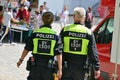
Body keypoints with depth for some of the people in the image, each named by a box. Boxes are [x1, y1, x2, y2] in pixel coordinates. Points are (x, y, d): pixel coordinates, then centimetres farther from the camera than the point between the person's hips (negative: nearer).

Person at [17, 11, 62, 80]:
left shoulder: (35, 33, -3)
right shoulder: (55, 36, -4)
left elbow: (27, 49, 3)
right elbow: (59, 54, -8)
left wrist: (21, 60, 19)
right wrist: (60, 70, -6)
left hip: (36, 66, 0)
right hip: (48, 67, 0)